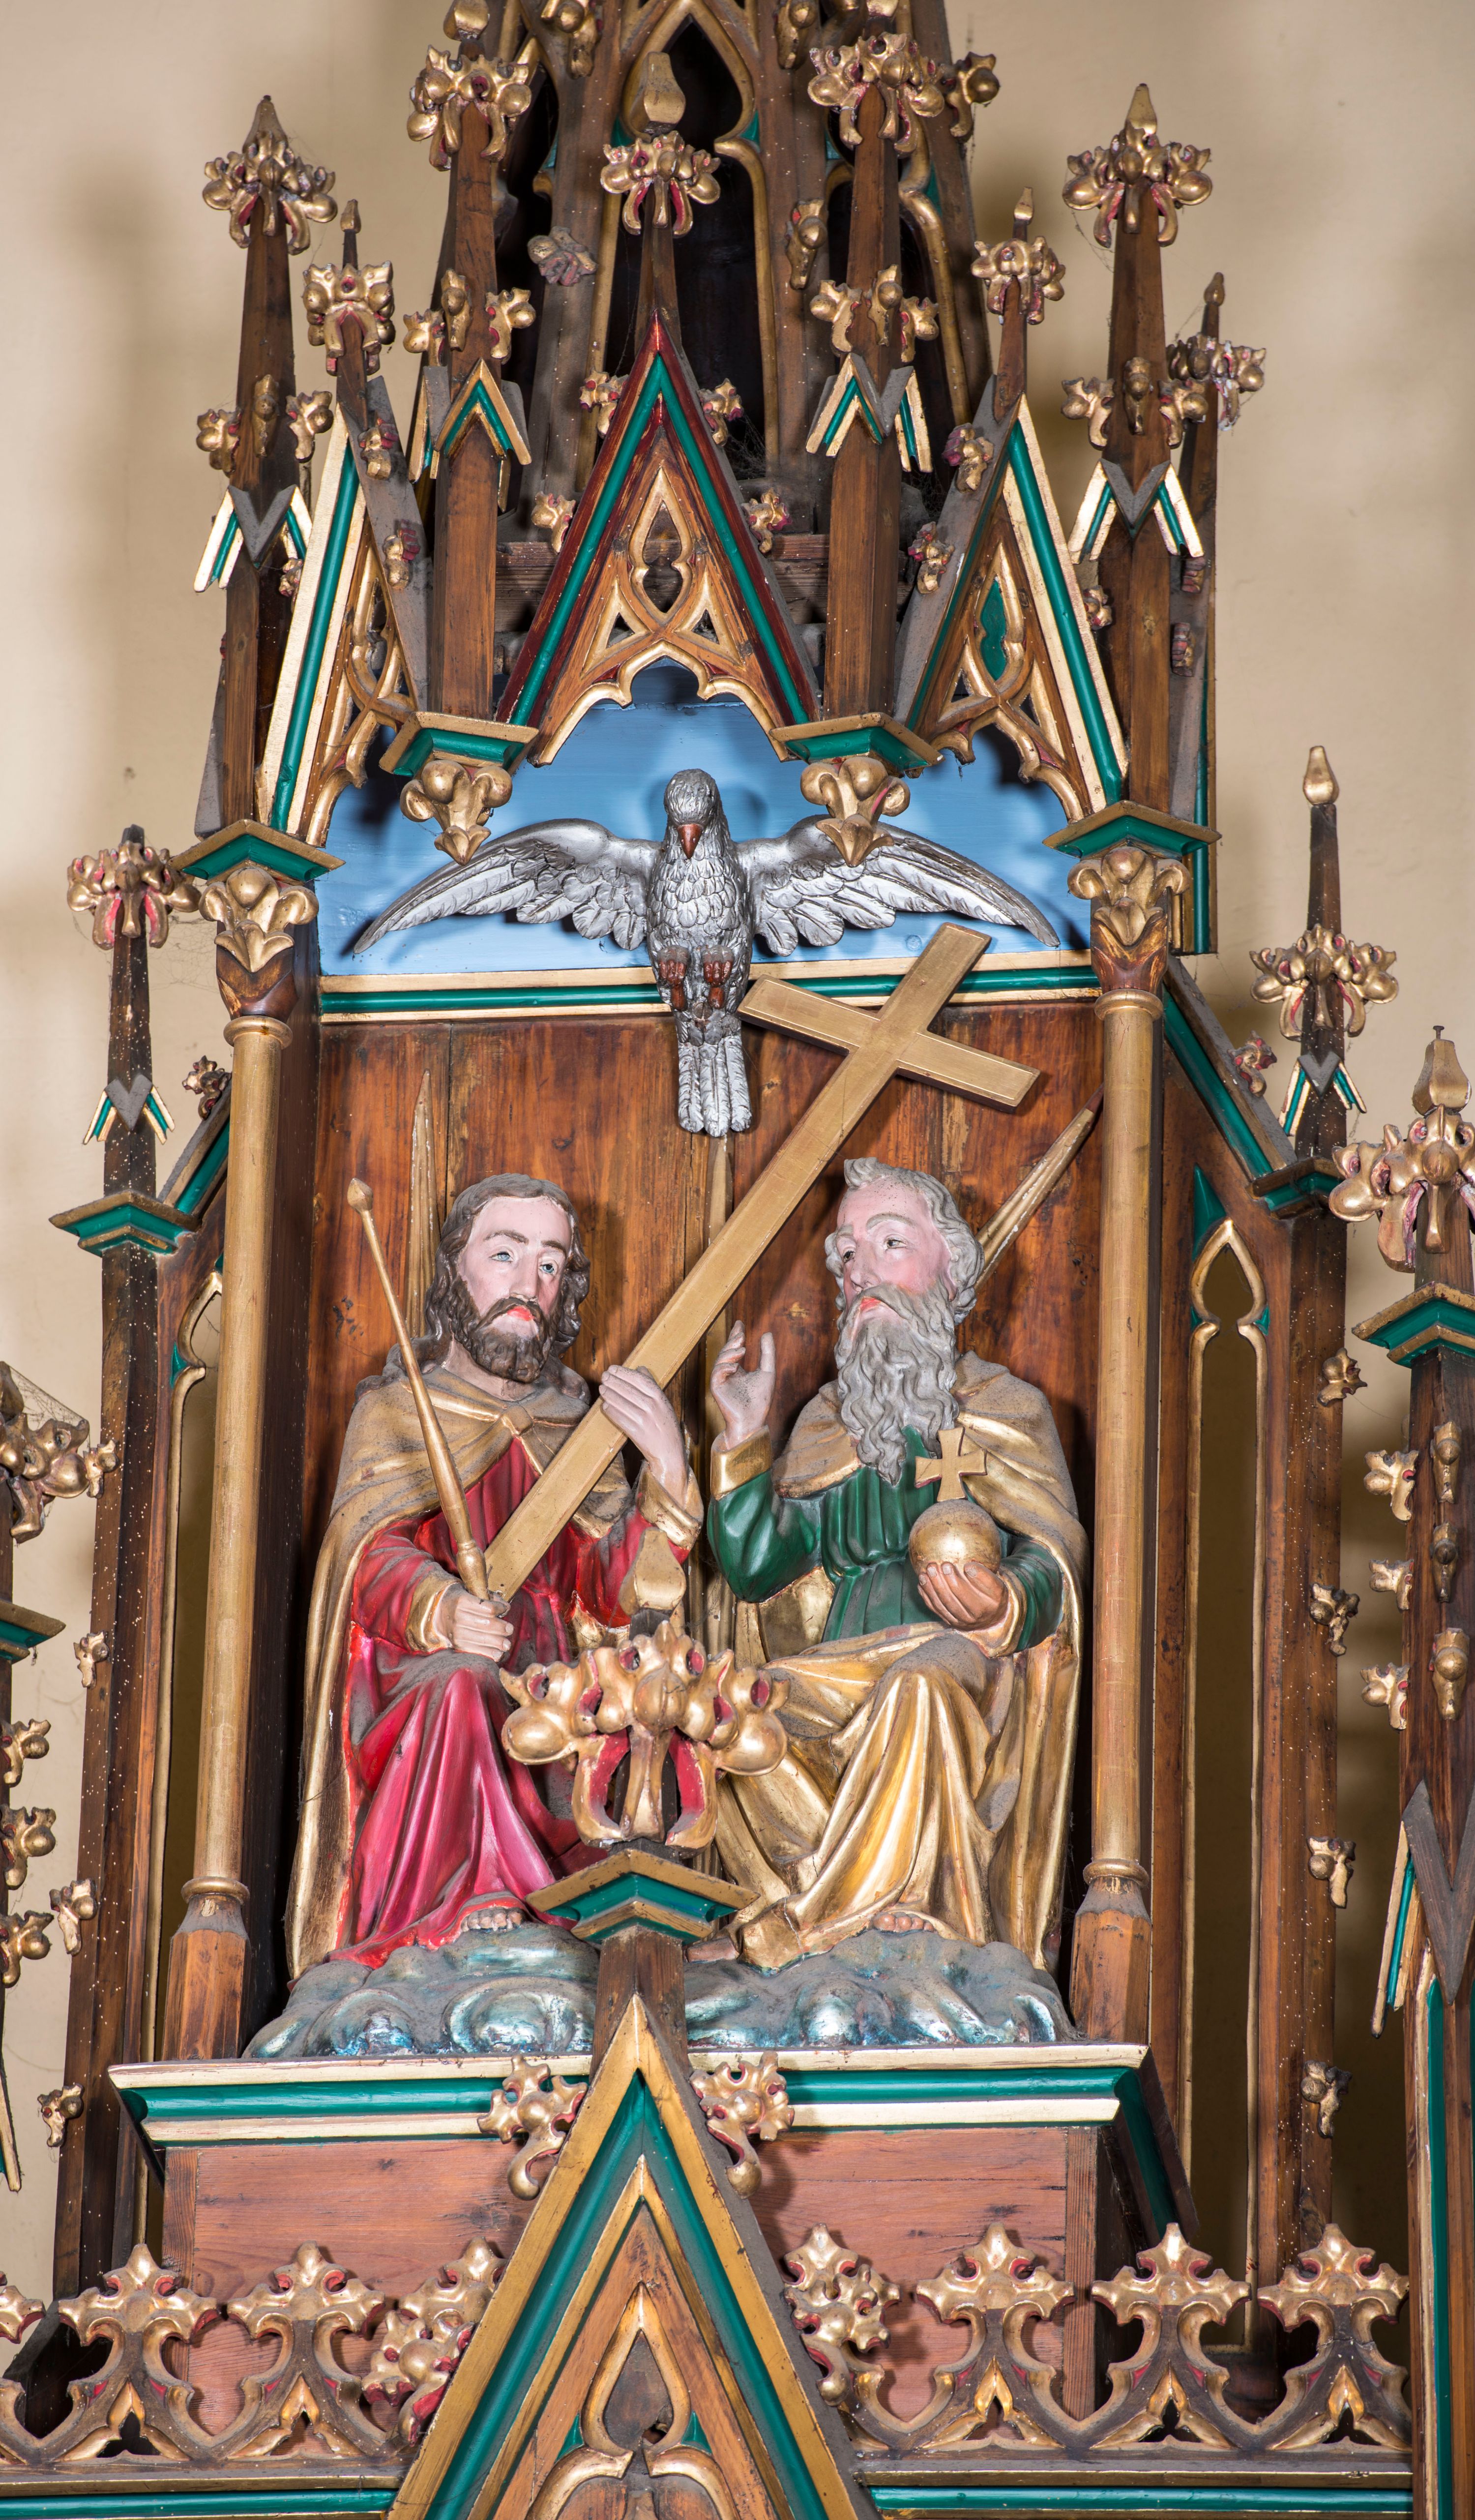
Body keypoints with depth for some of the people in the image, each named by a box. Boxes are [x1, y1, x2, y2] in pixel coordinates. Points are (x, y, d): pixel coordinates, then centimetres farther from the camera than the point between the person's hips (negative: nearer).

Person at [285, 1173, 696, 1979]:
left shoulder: (577, 1424, 17)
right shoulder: (396, 1409, 9)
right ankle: (470, 1910, -39)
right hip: (414, 1694, -3)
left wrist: (667, 1473, -15)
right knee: (461, 1682, -35)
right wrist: (443, 1611, -30)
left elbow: (613, 1591, 3)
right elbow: (372, 1557, -8)